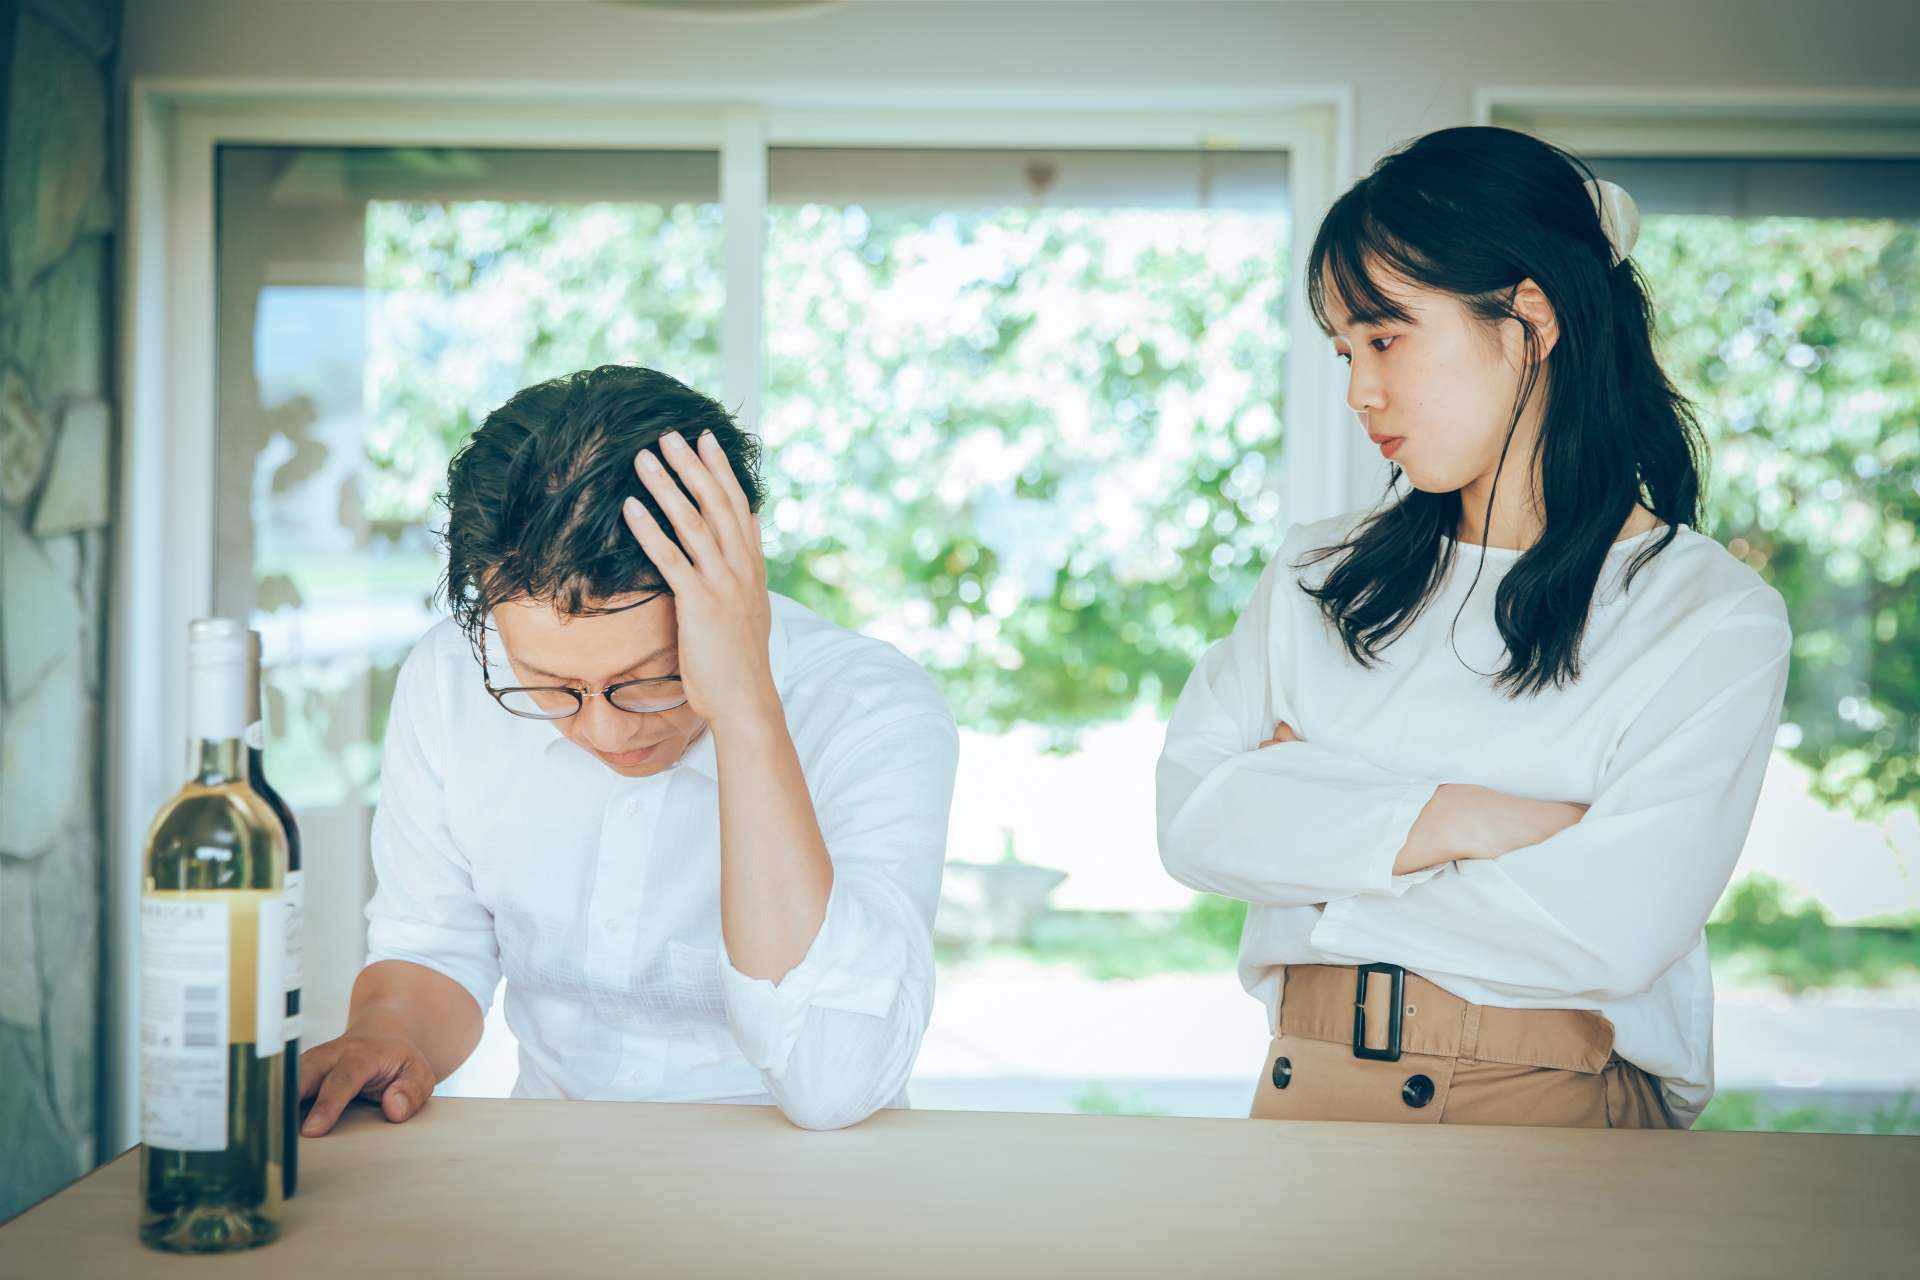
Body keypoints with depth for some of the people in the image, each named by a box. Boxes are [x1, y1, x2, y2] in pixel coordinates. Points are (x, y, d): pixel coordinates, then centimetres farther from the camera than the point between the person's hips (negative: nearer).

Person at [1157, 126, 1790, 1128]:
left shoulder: (1717, 618, 0)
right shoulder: (1317, 576, 13)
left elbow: (1617, 931, -12)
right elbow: (1191, 817, 1)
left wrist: (1316, 811, -3)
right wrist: (1451, 818, -11)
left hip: (1564, 1113, -2)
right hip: (1309, 1093, 3)